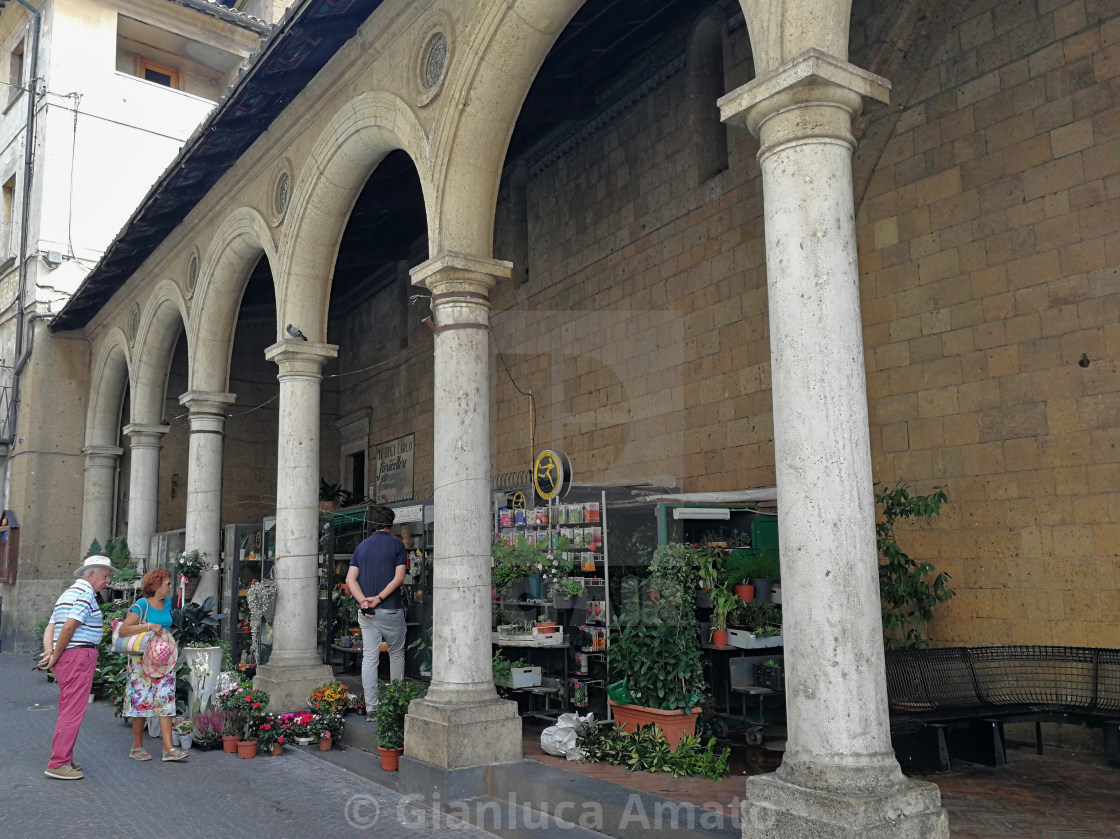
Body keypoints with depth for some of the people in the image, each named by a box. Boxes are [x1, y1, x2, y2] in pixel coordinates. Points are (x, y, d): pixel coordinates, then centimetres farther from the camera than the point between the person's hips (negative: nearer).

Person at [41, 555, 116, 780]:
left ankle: (64, 759, 24)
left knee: (68, 710, 16)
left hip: (65, 658, 10)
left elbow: (50, 628, 14)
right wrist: (55, 657, -11)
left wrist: (49, 652, 0)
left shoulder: (67, 594, 21)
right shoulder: (86, 594, -11)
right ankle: (58, 764, -6)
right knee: (73, 711, -7)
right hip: (79, 655, -10)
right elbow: (69, 627, -20)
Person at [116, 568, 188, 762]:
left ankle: (168, 748, -4)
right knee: (141, 700, 2)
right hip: (143, 659, -5)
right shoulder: (142, 605, -10)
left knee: (165, 700, -1)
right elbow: (123, 630, -17)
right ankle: (137, 747, 17)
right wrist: (148, 626, -23)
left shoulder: (167, 603, 10)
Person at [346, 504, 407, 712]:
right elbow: (399, 577, -13)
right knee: (396, 654, 13)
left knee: (369, 658, 3)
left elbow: (350, 579, 1)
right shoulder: (397, 545, -2)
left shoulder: (361, 547, 10)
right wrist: (379, 598, -13)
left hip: (366, 612, 3)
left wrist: (364, 601, -10)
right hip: (391, 609, -3)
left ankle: (371, 709, 3)